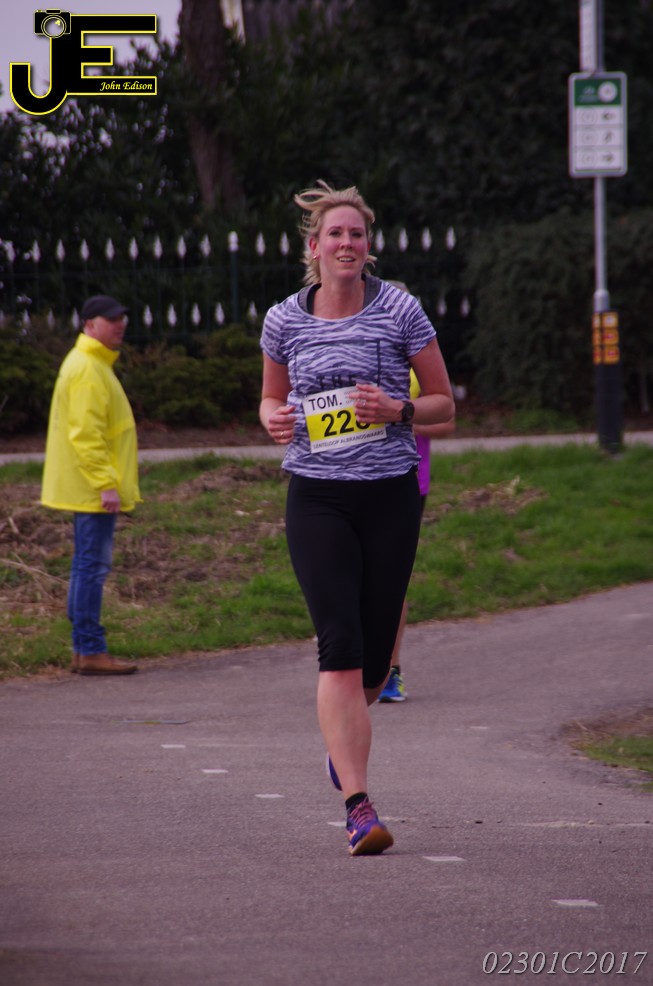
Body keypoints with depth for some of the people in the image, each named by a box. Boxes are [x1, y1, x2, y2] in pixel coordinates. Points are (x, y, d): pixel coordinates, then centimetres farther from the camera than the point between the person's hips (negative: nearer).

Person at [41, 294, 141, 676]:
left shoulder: (95, 365, 18)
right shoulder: (87, 370, -16)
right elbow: (85, 433, -22)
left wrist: (112, 477, 25)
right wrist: (106, 484, -25)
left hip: (90, 487, 11)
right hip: (93, 486, -11)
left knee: (88, 565, 12)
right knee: (93, 566, -10)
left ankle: (84, 649, 17)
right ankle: (91, 651, -10)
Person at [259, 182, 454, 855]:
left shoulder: (400, 312, -1)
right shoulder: (284, 321, 3)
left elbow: (444, 403, 6)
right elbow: (271, 398, 19)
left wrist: (398, 409, -14)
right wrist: (275, 420, -4)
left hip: (390, 495, 1)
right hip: (316, 497, 0)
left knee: (374, 655, 6)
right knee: (340, 647, -14)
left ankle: (342, 735, 42)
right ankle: (359, 808, -18)